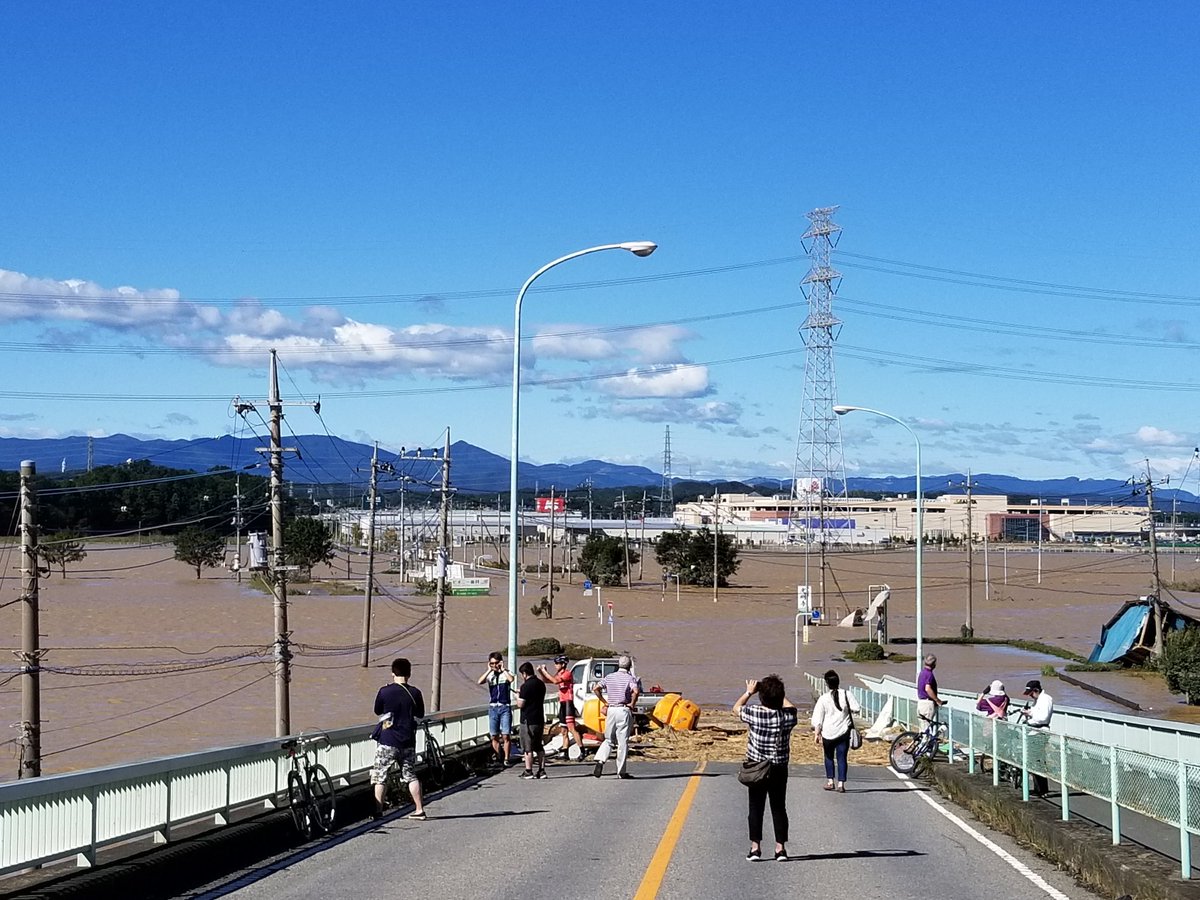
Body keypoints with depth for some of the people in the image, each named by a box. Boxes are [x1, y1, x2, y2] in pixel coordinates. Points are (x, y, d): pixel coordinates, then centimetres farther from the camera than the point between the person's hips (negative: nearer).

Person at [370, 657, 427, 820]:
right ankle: (419, 810, 12)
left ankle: (377, 811, 1)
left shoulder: (385, 691, -10)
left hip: (388, 741, -3)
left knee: (380, 776, 5)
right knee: (411, 775, 13)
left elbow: (377, 711, 5)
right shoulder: (415, 693, -3)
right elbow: (420, 714, 10)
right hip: (408, 741, 3)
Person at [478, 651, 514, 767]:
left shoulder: (506, 673, 2)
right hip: (493, 708, 3)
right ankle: (498, 758, 15)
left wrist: (502, 669, -12)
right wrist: (489, 670, -9)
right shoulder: (489, 675, 8)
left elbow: (511, 679, -22)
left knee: (506, 736, -8)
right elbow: (479, 682, -12)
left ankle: (506, 759, -5)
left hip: (505, 707, -3)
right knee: (494, 736, 6)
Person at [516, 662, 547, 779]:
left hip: (528, 721, -8)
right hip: (539, 719, 8)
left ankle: (528, 772, -1)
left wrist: (518, 695, 3)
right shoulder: (540, 684, 8)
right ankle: (541, 770, 13)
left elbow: (520, 704, -17)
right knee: (539, 747, 14)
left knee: (528, 748, -2)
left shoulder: (526, 686, -17)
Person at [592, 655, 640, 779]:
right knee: (623, 742, 2)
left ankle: (600, 760, -12)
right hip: (624, 711, -4)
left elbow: (597, 688, 3)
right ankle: (621, 772, 4)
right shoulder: (630, 678, -5)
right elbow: (636, 691, -23)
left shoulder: (609, 677, 8)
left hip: (611, 710, 4)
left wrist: (604, 702, 9)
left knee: (608, 739, 14)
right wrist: (632, 703, -9)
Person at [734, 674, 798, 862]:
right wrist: (778, 693, 22)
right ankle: (780, 848, 8)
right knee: (779, 808, 9)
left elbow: (736, 708, 5)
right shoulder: (787, 716, -10)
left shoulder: (755, 713, -16)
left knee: (756, 808, 6)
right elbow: (791, 706, 16)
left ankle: (755, 847, 5)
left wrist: (749, 692, 16)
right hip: (779, 769, 2)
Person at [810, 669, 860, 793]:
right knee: (842, 758, 4)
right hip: (843, 731, 0)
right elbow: (856, 708, -6)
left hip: (828, 733, 0)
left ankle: (830, 781, 17)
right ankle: (841, 784, -3)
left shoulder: (823, 699, -6)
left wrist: (816, 733, -3)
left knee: (829, 756, 18)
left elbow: (818, 719, -7)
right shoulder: (847, 695, -5)